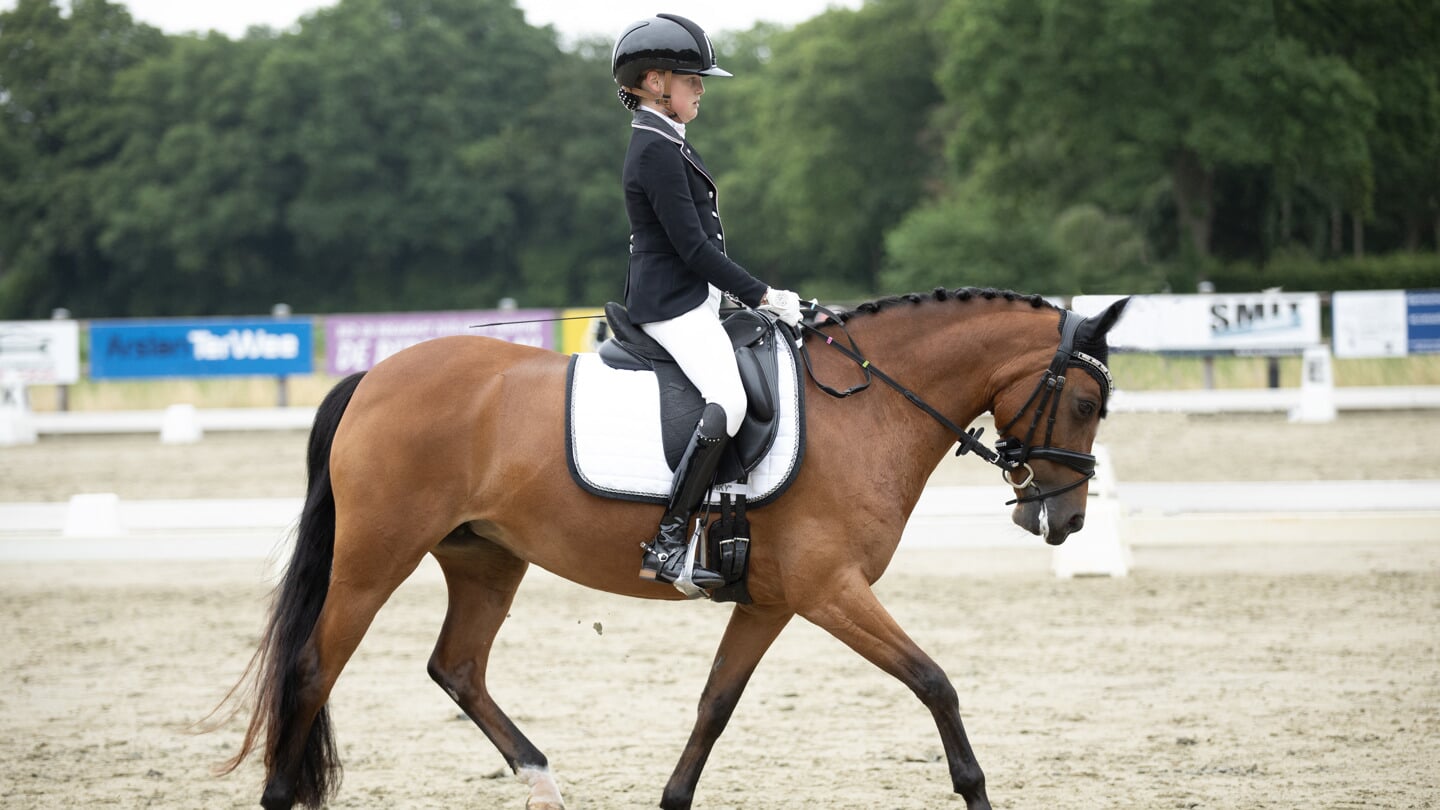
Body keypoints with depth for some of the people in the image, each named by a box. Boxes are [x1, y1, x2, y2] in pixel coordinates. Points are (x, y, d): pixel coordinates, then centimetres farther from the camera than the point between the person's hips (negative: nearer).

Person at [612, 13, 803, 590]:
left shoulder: (665, 145, 17)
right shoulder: (657, 152, -16)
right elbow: (692, 245, -19)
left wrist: (755, 295, 17)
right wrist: (761, 295, -14)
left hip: (686, 303, 11)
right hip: (675, 306, -11)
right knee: (728, 401, -28)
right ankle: (667, 544, -32)